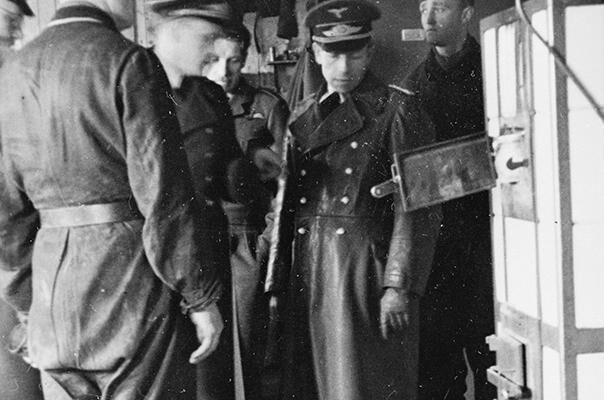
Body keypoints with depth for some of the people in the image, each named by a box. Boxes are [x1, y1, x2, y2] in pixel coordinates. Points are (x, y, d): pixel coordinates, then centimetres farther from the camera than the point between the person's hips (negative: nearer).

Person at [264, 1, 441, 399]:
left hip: (368, 273, -5)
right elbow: (286, 204, 14)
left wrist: (400, 286, -15)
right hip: (307, 276, 5)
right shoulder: (302, 117, 14)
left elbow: (416, 207, -8)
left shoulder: (397, 110, -2)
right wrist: (277, 284, 10)